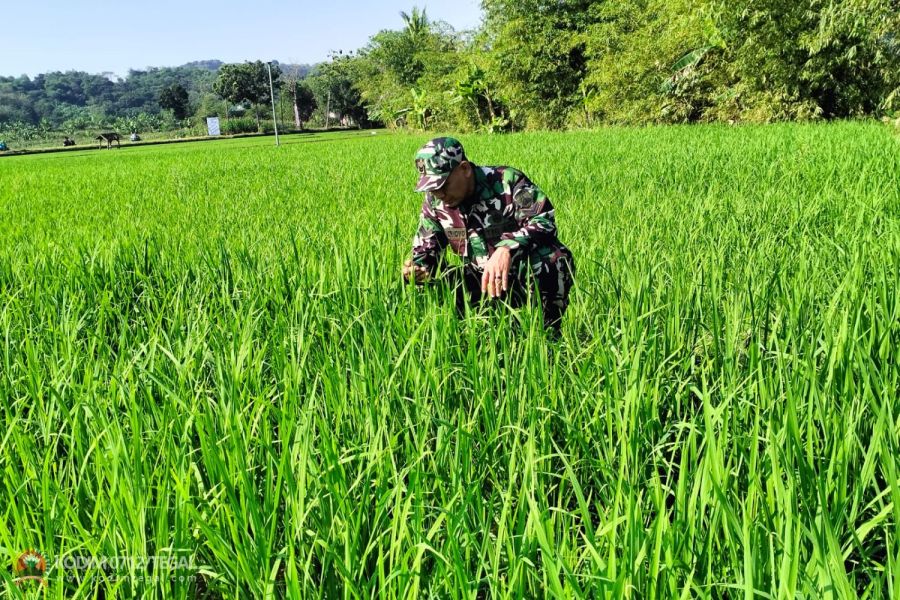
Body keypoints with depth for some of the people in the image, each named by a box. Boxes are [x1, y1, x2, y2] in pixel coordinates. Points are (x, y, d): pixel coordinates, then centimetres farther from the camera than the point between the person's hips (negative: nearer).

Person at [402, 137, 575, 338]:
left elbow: (544, 220, -27)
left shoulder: (507, 181, -17)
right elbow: (425, 252, 7)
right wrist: (418, 269, -18)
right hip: (482, 278, 4)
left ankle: (548, 334, -15)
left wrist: (507, 248, -44)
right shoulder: (434, 203, -1)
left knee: (554, 258, -37)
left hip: (532, 274, -4)